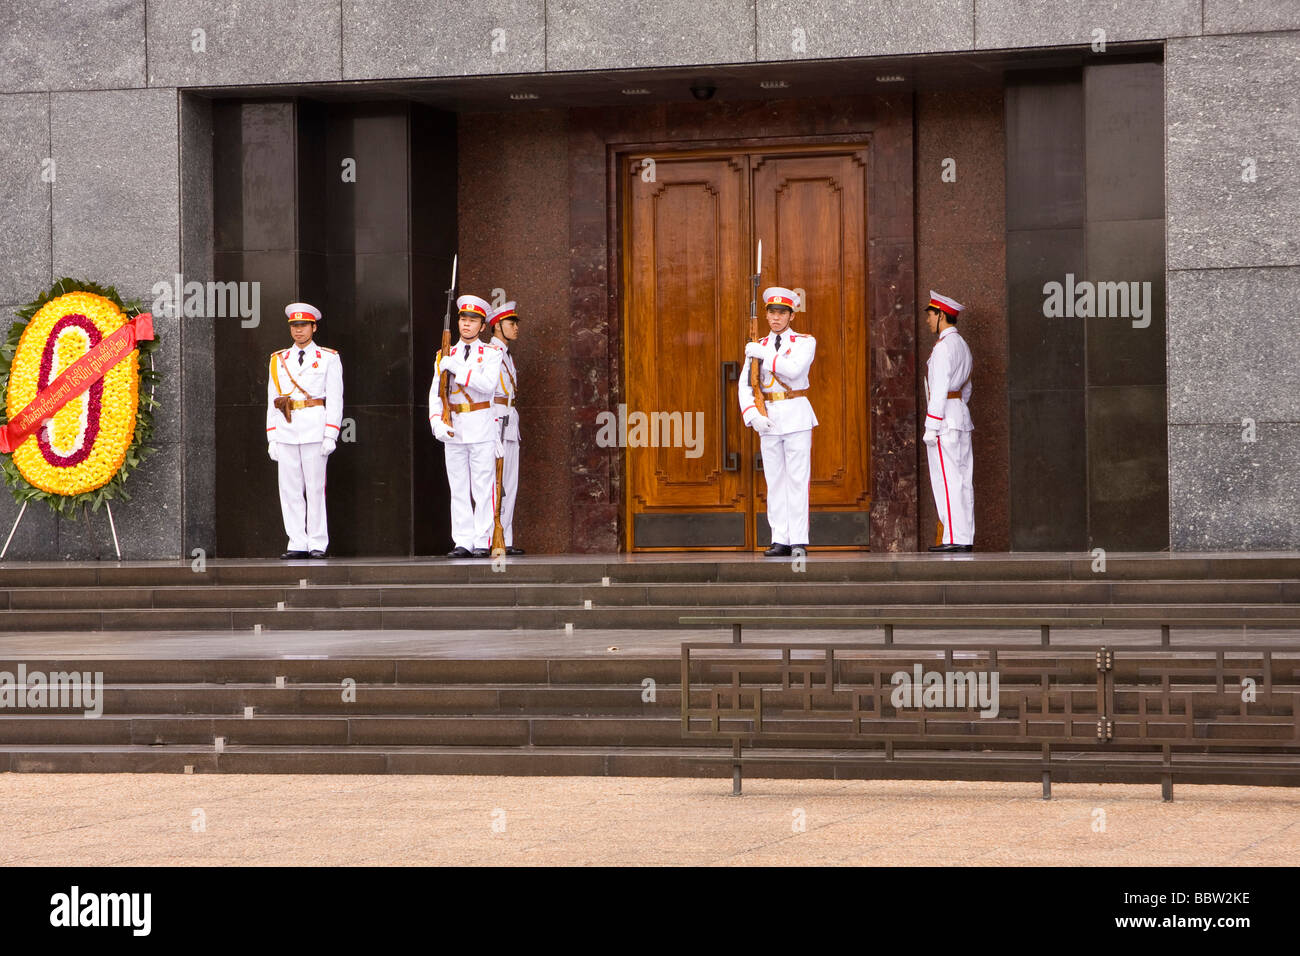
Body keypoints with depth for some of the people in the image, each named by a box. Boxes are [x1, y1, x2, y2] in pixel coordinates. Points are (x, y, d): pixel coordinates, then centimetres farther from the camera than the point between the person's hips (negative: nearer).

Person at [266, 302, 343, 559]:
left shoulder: (329, 359, 5)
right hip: (286, 431, 3)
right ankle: (297, 543, 4)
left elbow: (335, 400, 0)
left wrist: (330, 436, -9)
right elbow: (272, 401, 14)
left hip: (314, 429, -3)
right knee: (289, 489, 0)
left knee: (315, 487, -4)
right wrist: (272, 438, 6)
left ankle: (318, 544, 1)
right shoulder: (279, 361, 14)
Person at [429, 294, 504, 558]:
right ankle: (463, 542, 4)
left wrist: (457, 369, -16)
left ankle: (483, 542, -3)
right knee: (458, 489, 2)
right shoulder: (445, 356, 13)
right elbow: (436, 392, 5)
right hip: (454, 431, 3)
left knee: (483, 487, -5)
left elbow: (488, 384, -14)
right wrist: (437, 422, -10)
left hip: (482, 427, -3)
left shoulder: (491, 354, 4)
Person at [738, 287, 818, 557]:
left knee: (797, 479, -6)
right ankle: (780, 541, 4)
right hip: (768, 420, 4)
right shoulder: (757, 347, 12)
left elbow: (794, 369, -18)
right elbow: (745, 385, 6)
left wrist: (763, 354, -11)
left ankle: (799, 542, -7)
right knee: (774, 481, 2)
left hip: (797, 416, -4)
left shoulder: (805, 342, 1)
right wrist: (753, 416, -10)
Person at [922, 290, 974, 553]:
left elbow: (939, 389, -17)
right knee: (963, 479, 8)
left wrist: (930, 427, -18)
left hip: (944, 415, -10)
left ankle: (954, 538, -12)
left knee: (947, 479, -10)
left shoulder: (944, 346, -12)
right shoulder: (962, 345, 18)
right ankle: (966, 537, 8)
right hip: (962, 415, 10)